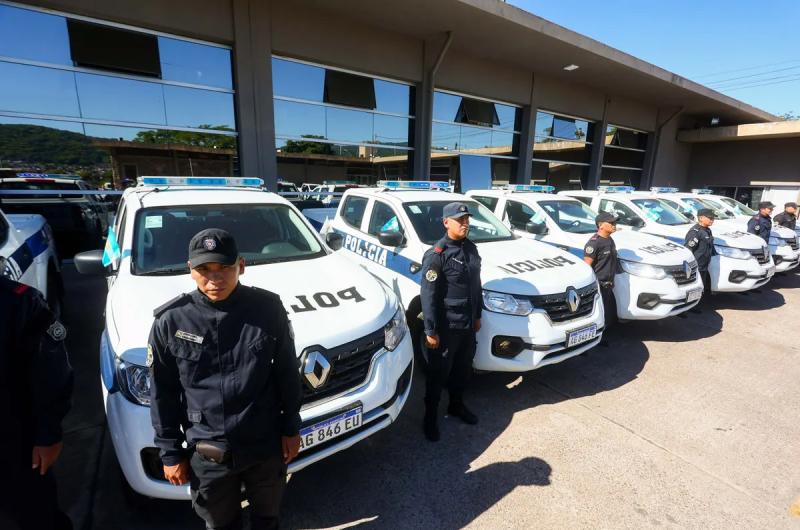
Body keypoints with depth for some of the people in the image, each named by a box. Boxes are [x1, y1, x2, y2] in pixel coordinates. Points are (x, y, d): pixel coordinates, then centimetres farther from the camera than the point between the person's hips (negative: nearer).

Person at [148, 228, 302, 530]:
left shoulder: (268, 308, -15)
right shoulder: (171, 322, -14)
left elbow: (287, 373, -5)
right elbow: (163, 394, -3)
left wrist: (291, 428, 1)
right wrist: (170, 452, 1)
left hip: (267, 445, 1)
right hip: (207, 454, 0)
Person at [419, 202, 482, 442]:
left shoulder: (471, 249, 7)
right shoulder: (436, 255, -17)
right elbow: (428, 295, -18)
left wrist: (477, 315, 17)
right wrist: (430, 331, -18)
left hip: (468, 325, 7)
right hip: (446, 327, -7)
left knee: (463, 369, 21)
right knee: (438, 373, 7)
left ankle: (457, 405, 43)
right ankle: (430, 417, 26)